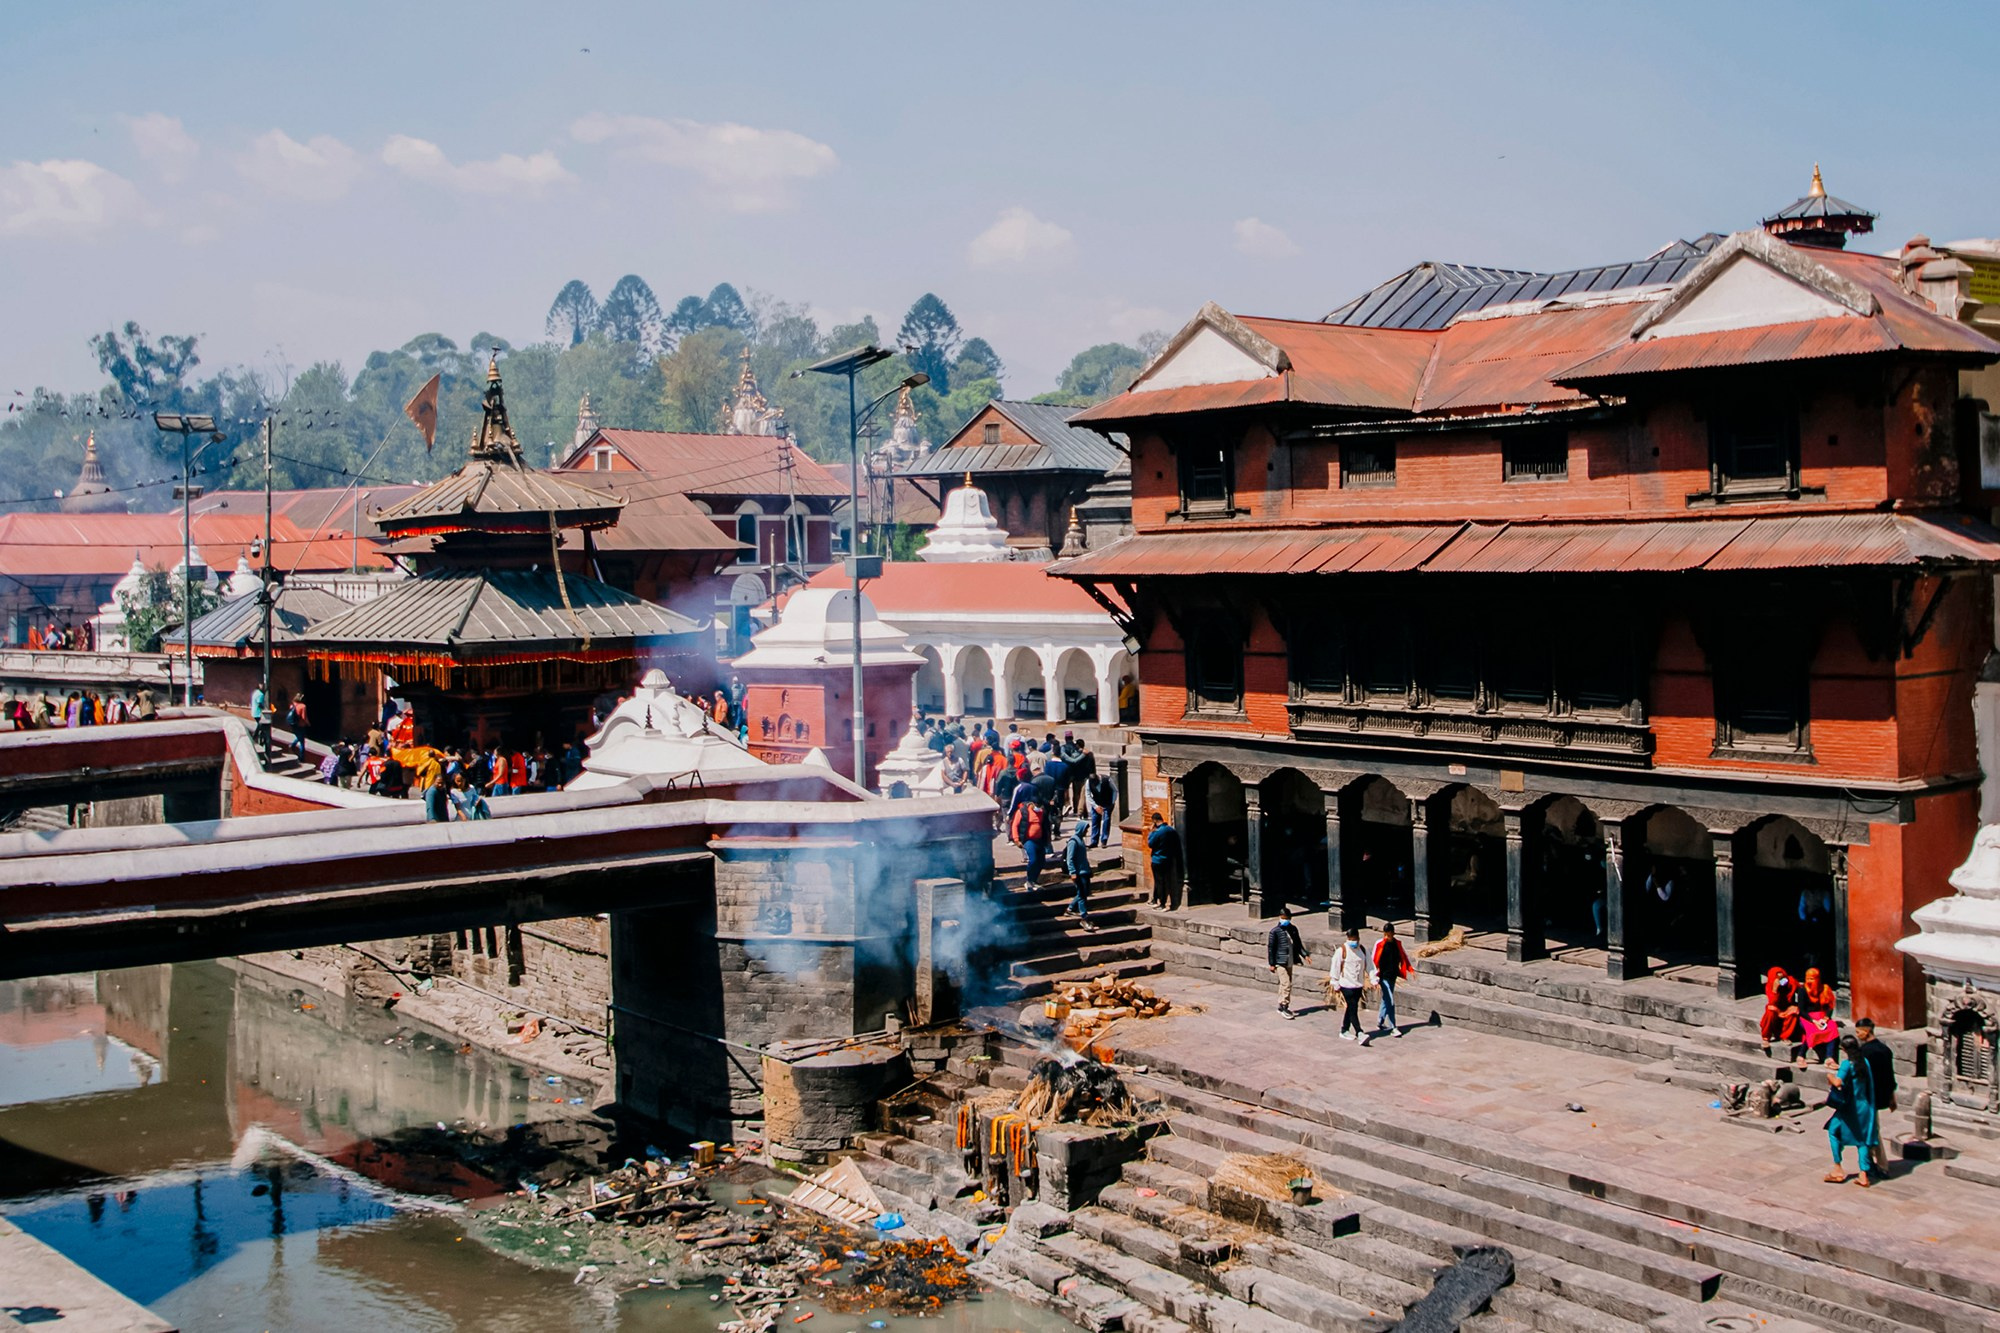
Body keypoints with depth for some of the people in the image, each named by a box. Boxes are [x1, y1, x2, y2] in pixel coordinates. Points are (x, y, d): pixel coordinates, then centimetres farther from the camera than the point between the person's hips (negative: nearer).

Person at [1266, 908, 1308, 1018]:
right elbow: (1270, 948, -8)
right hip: (1280, 962, -6)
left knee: (1283, 984, 13)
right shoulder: (1275, 931, -11)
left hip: (1290, 962, 6)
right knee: (1286, 984, -12)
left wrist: (1304, 955, 6)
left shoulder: (1293, 929, 7)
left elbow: (1298, 944, 18)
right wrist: (1272, 964, -10)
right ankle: (1284, 1006, -5)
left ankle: (1281, 1006, 22)